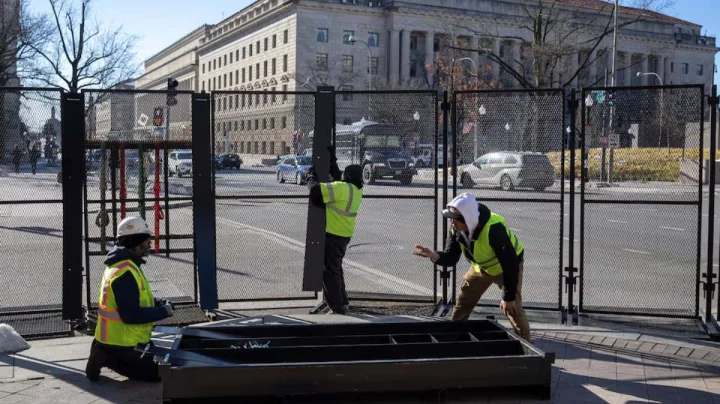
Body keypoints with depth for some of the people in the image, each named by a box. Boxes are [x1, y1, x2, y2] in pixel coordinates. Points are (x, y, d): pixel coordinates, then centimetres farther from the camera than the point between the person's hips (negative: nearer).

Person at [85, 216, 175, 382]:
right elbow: (131, 315, -29)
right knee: (158, 372, -5)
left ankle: (105, 354, 11)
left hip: (117, 336, 10)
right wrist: (163, 311, -19)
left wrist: (157, 303, 2)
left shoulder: (124, 265, 8)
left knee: (158, 360, 20)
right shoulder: (125, 274, -26)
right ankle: (107, 358, -4)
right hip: (122, 343, -10)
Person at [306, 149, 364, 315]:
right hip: (344, 234, 9)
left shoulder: (342, 188, -22)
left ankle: (337, 307, -1)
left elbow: (316, 190, -24)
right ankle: (341, 301, 32)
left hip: (333, 235, -9)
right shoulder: (356, 190, 5)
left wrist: (311, 175, -6)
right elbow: (337, 177, 20)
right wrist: (332, 160, 24)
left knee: (329, 271, -2)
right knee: (335, 268, 22)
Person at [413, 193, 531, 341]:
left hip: (508, 266, -6)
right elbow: (451, 258, -14)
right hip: (481, 266, 7)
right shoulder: (457, 229, -19)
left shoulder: (494, 229, -40)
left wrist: (509, 297, -30)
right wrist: (434, 255, -37)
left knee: (513, 308, -16)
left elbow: (510, 263, -35)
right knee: (462, 305, 9)